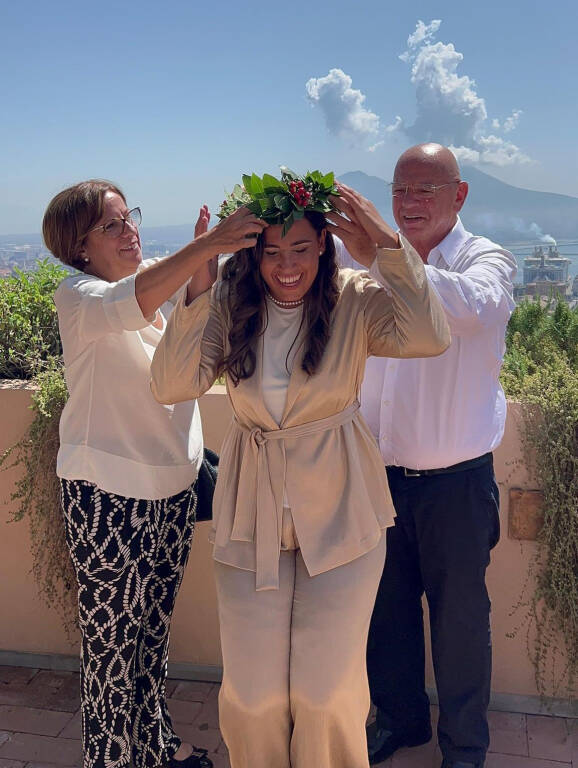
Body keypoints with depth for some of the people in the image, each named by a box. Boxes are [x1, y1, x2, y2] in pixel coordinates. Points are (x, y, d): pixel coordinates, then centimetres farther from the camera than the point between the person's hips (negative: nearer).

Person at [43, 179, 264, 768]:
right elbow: (127, 307, -36)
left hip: (173, 483, 6)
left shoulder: (162, 279, 6)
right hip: (107, 493, -6)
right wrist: (204, 248, -44)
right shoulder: (78, 295, -14)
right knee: (112, 636, 7)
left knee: (155, 626, 21)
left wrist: (206, 263, -22)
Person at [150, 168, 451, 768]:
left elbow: (429, 338, -24)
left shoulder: (354, 301, -7)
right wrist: (196, 285, -19)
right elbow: (172, 385, -13)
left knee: (327, 688, 5)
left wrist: (387, 242, -23)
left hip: (339, 513, -1)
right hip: (252, 513, 2)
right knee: (251, 692, 6)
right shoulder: (229, 304, -2)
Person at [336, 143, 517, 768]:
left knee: (459, 616, 12)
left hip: (455, 481, -4)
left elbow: (472, 308, -31)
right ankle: (399, 717, 44)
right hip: (382, 475, 4)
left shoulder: (486, 260, -9)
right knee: (386, 606, 19)